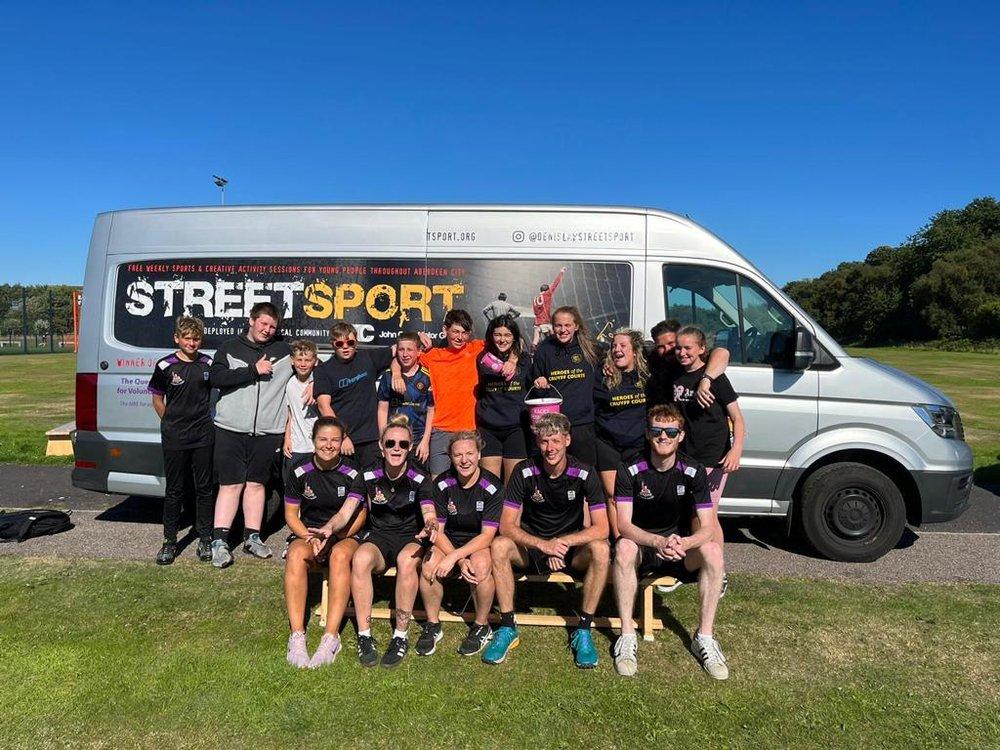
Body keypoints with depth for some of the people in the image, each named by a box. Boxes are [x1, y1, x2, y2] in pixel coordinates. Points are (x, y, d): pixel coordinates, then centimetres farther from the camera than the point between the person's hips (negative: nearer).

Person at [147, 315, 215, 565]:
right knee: (174, 490, 6)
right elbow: (157, 400, 6)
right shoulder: (165, 366, -3)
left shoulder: (209, 364, 2)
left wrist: (204, 421, 8)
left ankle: (205, 539, 19)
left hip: (203, 435, 2)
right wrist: (172, 424, 3)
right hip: (174, 438, -1)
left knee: (204, 488, 8)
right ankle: (170, 541, 17)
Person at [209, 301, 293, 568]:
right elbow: (216, 378, -9)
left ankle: (252, 537, 20)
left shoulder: (285, 351, 10)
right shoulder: (230, 348, 6)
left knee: (256, 484, 11)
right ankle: (219, 541, 6)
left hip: (267, 432, 2)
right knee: (230, 485, -1)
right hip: (231, 429, -2)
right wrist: (253, 371, -14)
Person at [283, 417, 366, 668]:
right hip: (308, 534, 2)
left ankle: (331, 637, -36)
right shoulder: (299, 470, -2)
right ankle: (297, 636, -33)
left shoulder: (352, 473, -6)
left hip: (344, 536, -1)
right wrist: (311, 538, -15)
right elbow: (291, 514, 2)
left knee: (340, 555, -35)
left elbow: (359, 516, -1)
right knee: (296, 554, -32)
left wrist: (332, 536, -16)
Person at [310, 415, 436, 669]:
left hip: (411, 537, -1)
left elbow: (429, 515, -16)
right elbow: (345, 511, -8)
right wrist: (330, 527, -30)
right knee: (360, 559, -33)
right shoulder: (368, 475, -1)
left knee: (407, 560, -37)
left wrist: (430, 527, -41)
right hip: (378, 536, 2)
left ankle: (400, 637, -23)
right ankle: (364, 636, -23)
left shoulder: (420, 479, -6)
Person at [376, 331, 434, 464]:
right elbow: (383, 409, 7)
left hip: (419, 439, -1)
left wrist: (425, 441, -3)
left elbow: (431, 411, 2)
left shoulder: (427, 377, -2)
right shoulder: (388, 376, 4)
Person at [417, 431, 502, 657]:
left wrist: (454, 557, -27)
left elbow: (487, 535, -17)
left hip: (480, 544, -2)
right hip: (449, 542, 2)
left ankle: (482, 626, -9)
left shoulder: (492, 486, -15)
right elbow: (437, 531, -8)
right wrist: (460, 561, -23)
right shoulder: (442, 484, -8)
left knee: (480, 564, -35)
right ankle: (433, 625, -5)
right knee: (429, 564, -29)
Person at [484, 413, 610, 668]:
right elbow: (506, 526, -17)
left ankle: (584, 630, -16)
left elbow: (601, 529, -18)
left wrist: (562, 543, -27)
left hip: (572, 547, 0)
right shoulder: (525, 472, -14)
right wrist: (544, 545, -31)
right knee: (499, 546, -29)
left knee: (600, 549, -31)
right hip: (531, 545, 0)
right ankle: (507, 628, -15)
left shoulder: (584, 474, -14)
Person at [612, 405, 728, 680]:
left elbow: (709, 527, -15)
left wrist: (683, 543, -37)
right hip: (641, 547, -2)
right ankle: (627, 636, -25)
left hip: (681, 548, 2)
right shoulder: (630, 471, -15)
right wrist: (658, 542, -41)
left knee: (712, 551, -27)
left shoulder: (693, 471, -10)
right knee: (624, 547, -34)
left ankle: (704, 637, -16)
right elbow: (623, 524, -22)